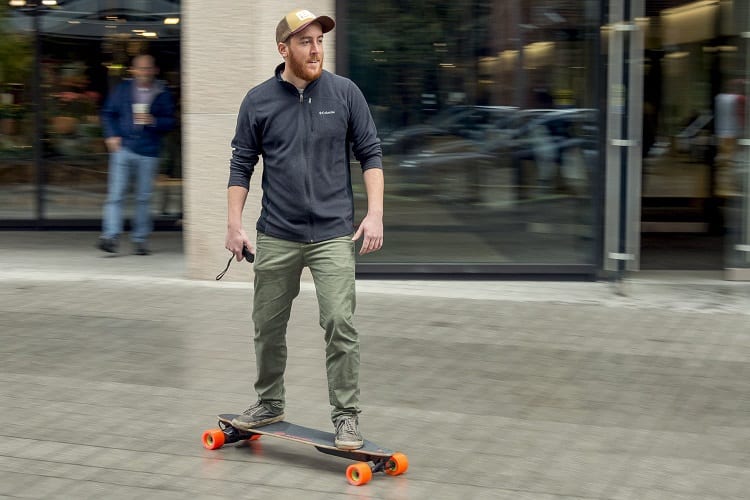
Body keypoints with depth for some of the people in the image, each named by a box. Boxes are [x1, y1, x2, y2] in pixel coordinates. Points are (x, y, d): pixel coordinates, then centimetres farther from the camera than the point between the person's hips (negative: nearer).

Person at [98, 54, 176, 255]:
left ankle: (140, 239, 15)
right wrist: (111, 135, 1)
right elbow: (108, 113, 15)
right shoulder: (122, 89, 8)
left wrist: (153, 121, -13)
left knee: (144, 197, 5)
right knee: (115, 193, -9)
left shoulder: (162, 94, 6)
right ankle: (110, 236, -13)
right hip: (123, 147, 0)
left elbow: (171, 121, 5)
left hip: (148, 152, 0)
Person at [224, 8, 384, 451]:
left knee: (340, 324, -9)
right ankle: (270, 403, 30)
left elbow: (370, 154, 3)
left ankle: (347, 415, 3)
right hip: (276, 237, 2)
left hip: (333, 233, -2)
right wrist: (235, 225, 1)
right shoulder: (258, 100, 2)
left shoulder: (345, 93, 0)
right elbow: (242, 165, 7)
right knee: (268, 326, 11)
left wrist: (375, 213, -6)